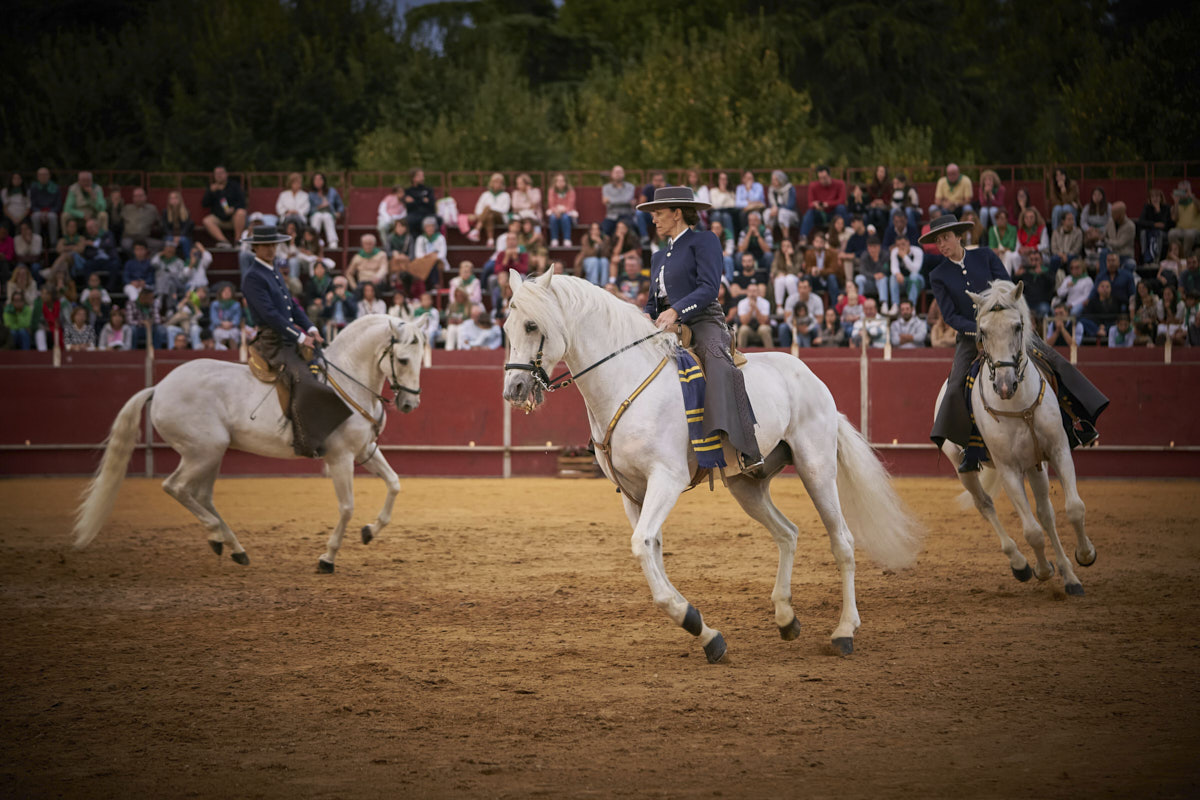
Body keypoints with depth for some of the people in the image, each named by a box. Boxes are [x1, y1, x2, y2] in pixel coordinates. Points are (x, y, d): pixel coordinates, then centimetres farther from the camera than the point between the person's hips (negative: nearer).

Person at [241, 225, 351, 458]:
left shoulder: (274, 273, 19)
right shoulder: (253, 278, -11)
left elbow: (292, 305, 19)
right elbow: (269, 314, -19)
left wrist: (311, 329, 3)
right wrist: (300, 337, -19)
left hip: (291, 341, 10)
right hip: (273, 343, -10)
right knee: (302, 382, -26)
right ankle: (306, 444, -27)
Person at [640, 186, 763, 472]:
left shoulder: (703, 241, 3)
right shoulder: (659, 258, 27)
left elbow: (708, 288, -11)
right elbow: (653, 302, 23)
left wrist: (675, 311, -24)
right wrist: (646, 317, -2)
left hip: (703, 323, -9)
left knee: (718, 364, -36)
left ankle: (748, 451, -50)